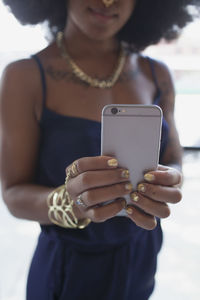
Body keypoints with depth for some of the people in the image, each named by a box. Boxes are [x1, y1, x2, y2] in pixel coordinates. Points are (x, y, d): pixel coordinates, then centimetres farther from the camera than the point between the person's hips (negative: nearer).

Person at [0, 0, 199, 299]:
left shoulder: (156, 74, -5)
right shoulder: (24, 77, -16)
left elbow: (174, 163, -1)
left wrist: (165, 188, -24)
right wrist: (70, 202, -35)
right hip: (69, 267, -3)